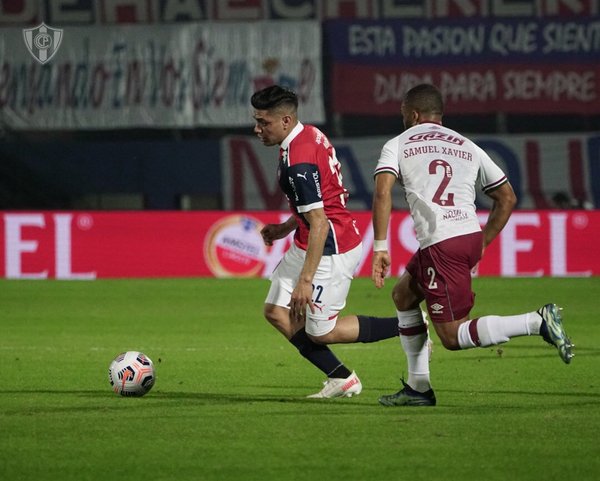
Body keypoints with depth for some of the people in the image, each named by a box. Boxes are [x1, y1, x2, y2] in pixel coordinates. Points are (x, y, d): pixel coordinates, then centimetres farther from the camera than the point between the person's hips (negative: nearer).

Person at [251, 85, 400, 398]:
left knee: (320, 333, -1)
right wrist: (287, 227, 19)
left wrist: (306, 280, -26)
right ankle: (341, 379, 14)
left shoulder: (298, 163, -26)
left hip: (330, 251, -10)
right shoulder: (310, 134, 5)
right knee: (276, 312, 9)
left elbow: (319, 224, -27)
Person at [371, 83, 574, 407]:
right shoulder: (467, 147, 21)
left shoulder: (397, 145, 8)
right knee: (403, 295, 26)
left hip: (440, 244, -7)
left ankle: (537, 322, -20)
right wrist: (483, 244, 23)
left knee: (452, 337, -4)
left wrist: (380, 248, -11)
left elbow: (383, 192, -9)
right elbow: (507, 198, 19)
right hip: (471, 235, 7)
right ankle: (418, 388, 24)